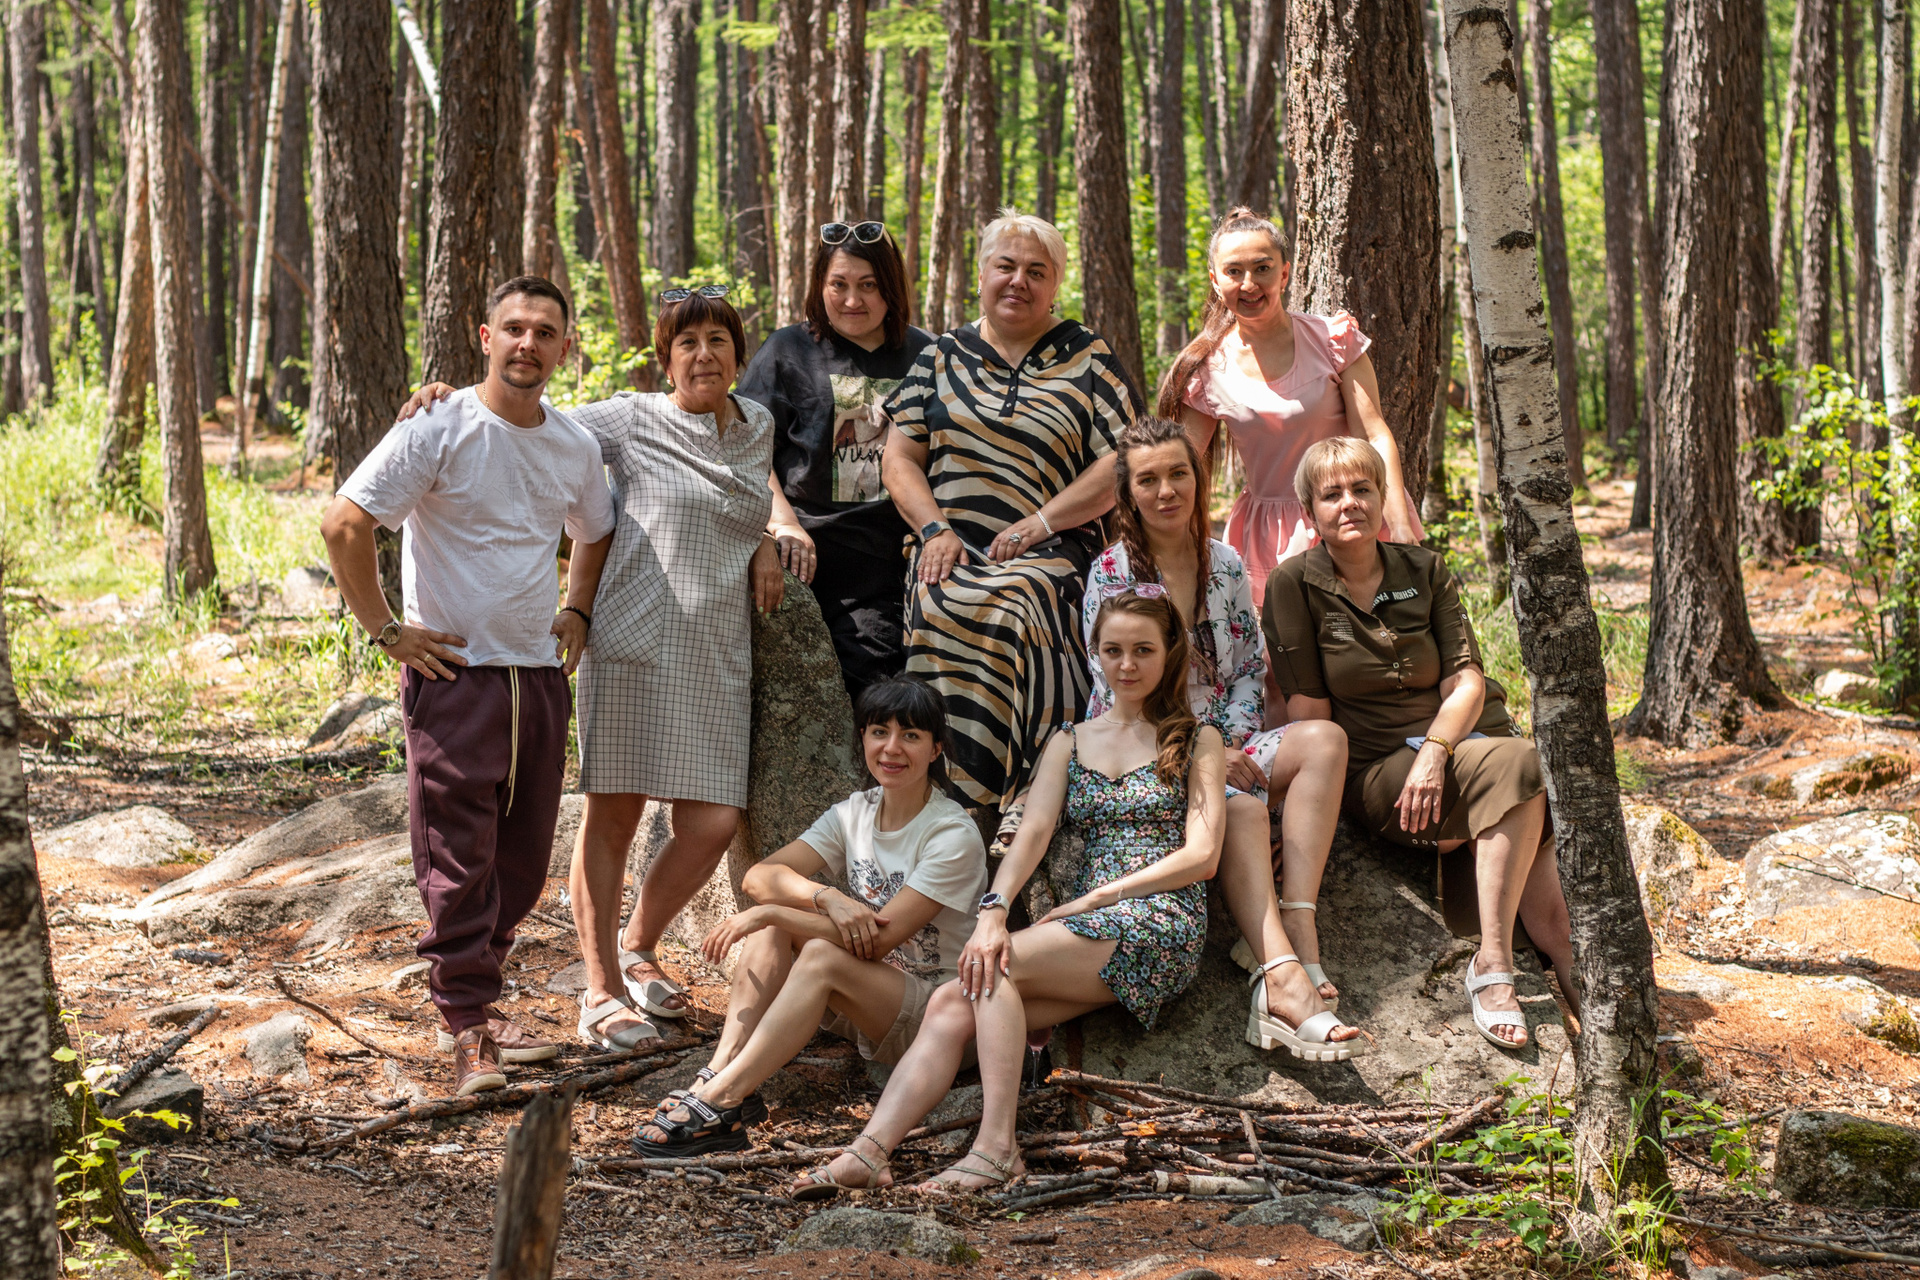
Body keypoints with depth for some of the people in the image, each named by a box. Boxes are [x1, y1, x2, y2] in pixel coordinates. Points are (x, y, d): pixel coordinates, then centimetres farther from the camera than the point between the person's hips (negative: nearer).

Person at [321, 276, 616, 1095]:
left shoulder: (575, 446, 10)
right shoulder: (441, 431, -9)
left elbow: (595, 535, 30)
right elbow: (343, 523, -13)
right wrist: (386, 631, -12)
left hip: (540, 673, 6)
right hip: (455, 670, -6)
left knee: (523, 855, 10)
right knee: (457, 858, -6)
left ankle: (472, 998, 25)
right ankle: (469, 1029, -1)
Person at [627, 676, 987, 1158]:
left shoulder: (953, 836, -17)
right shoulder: (854, 814, 3)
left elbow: (880, 939, -24)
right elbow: (758, 877, -9)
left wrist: (767, 914, -25)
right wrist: (826, 897, -29)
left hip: (940, 1009, -7)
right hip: (862, 1005, 7)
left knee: (821, 955, -32)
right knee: (773, 921, -15)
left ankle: (720, 1101, -37)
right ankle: (722, 1071, -28)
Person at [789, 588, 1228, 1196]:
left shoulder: (1196, 740, 9)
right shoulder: (1070, 741, 21)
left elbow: (1201, 854, -2)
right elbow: (1034, 829, 5)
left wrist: (1093, 898, -9)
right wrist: (994, 912, -15)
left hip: (1161, 923, -5)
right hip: (1090, 932, 5)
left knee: (997, 968, -29)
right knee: (953, 1003, -21)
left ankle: (996, 1147, -33)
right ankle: (868, 1152, -35)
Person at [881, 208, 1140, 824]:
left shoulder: (1087, 358, 11)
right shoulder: (943, 357, 18)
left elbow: (1123, 462, 2)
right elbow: (900, 459, 14)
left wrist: (1038, 526, -8)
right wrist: (935, 529, -4)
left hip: (1050, 555, -2)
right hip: (953, 554, 2)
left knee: (1001, 611, -34)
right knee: (941, 610, -31)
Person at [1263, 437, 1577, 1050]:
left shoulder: (1425, 571, 9)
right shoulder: (1294, 586, 0)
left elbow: (1467, 682, 0)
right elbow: (1308, 712, -3)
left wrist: (1434, 752, -18)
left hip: (1460, 740, 3)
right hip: (1376, 772, -3)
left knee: (1512, 768, -34)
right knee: (1517, 764, -32)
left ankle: (1493, 964, -35)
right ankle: (1568, 963, -32)